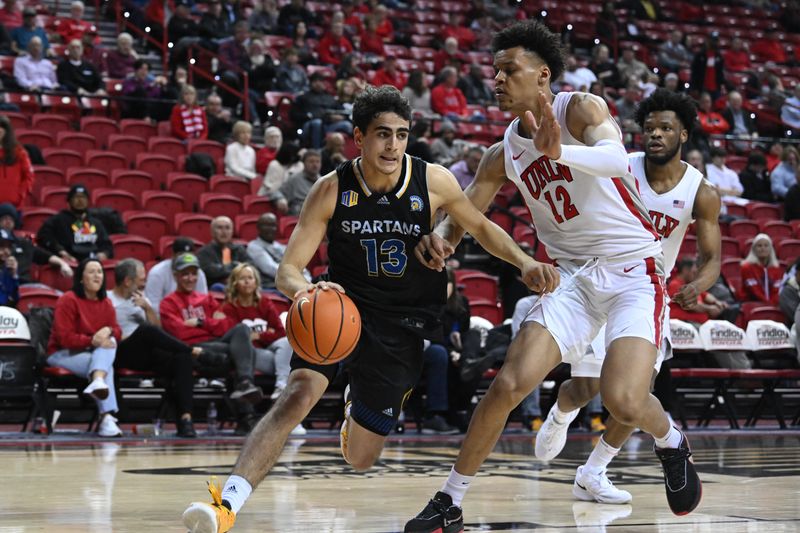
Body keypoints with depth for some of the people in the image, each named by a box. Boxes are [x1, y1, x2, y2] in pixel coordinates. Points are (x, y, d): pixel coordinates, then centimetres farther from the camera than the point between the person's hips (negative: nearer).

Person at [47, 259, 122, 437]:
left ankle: (98, 381, -50)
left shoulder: (106, 303, 7)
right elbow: (65, 338, -17)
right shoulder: (68, 300, -11)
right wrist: (92, 341, -29)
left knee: (110, 341, -28)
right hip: (63, 354, -6)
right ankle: (106, 418, -40)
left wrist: (108, 331, -21)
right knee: (108, 368, -30)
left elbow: (117, 332, 4)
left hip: (97, 353, 6)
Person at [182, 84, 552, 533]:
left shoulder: (433, 181, -13)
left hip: (403, 322, 1)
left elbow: (480, 227, 6)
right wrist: (304, 290, -38)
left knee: (360, 458, 7)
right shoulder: (332, 190, -15)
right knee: (298, 395, -30)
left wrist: (525, 262, -10)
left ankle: (359, 411, 46)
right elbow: (288, 269, -15)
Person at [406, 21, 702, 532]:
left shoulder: (581, 108, -11)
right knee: (508, 385, -10)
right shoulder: (503, 154, 7)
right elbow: (462, 215, 12)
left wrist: (560, 151, -53)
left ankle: (671, 443, 14)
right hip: (576, 276, 5)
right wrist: (440, 237, -14)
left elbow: (617, 158, -31)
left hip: (635, 270, -5)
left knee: (623, 400, -22)